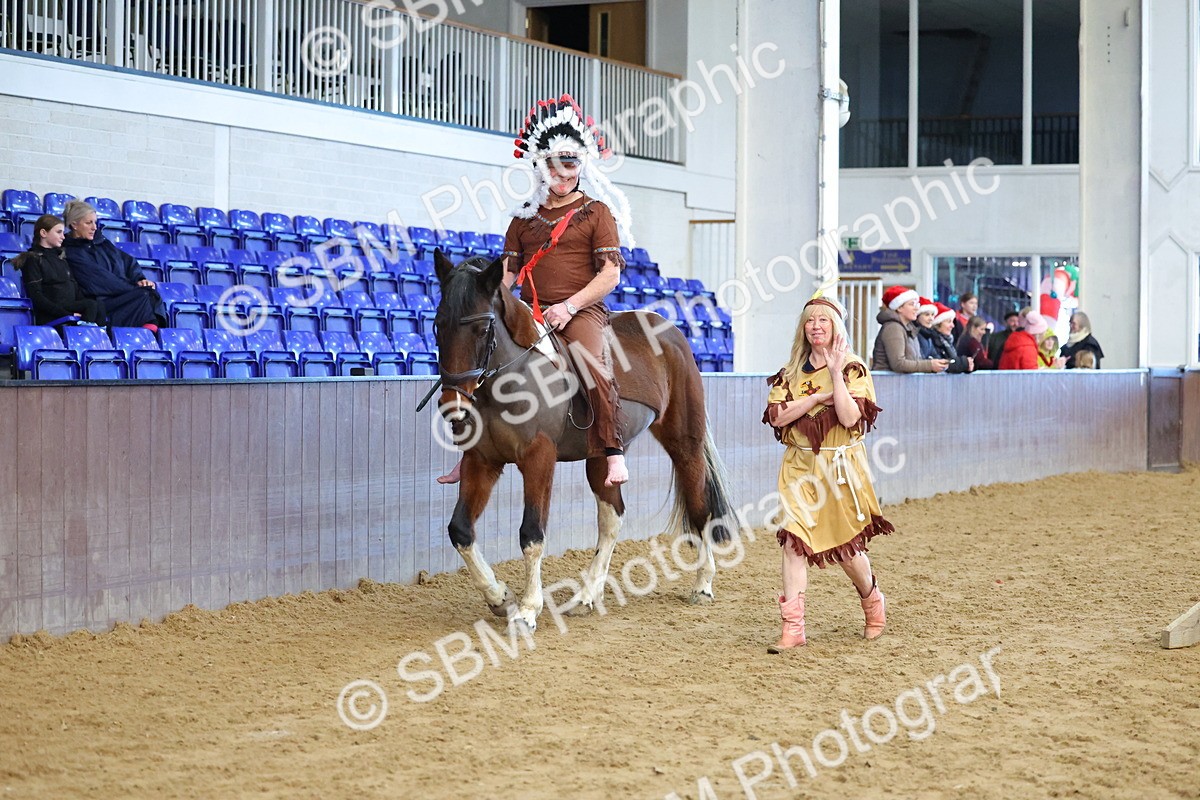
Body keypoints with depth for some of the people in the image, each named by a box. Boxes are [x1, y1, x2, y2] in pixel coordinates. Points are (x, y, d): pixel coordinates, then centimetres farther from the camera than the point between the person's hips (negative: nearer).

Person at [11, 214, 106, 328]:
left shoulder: (61, 257, 25)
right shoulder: (33, 260, 2)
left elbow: (75, 288, 20)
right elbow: (36, 297, -9)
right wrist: (67, 315, -18)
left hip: (71, 308, 6)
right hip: (49, 317, -6)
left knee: (98, 305, -24)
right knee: (93, 305, -29)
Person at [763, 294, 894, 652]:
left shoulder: (853, 368, -3)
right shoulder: (791, 371, 8)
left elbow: (850, 417, -17)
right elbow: (777, 416, -6)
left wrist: (835, 373, -20)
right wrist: (817, 397, -15)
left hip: (840, 468, -2)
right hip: (799, 467, 3)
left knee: (846, 545, 7)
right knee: (794, 541, -10)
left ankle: (872, 600, 36)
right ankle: (793, 627, -11)